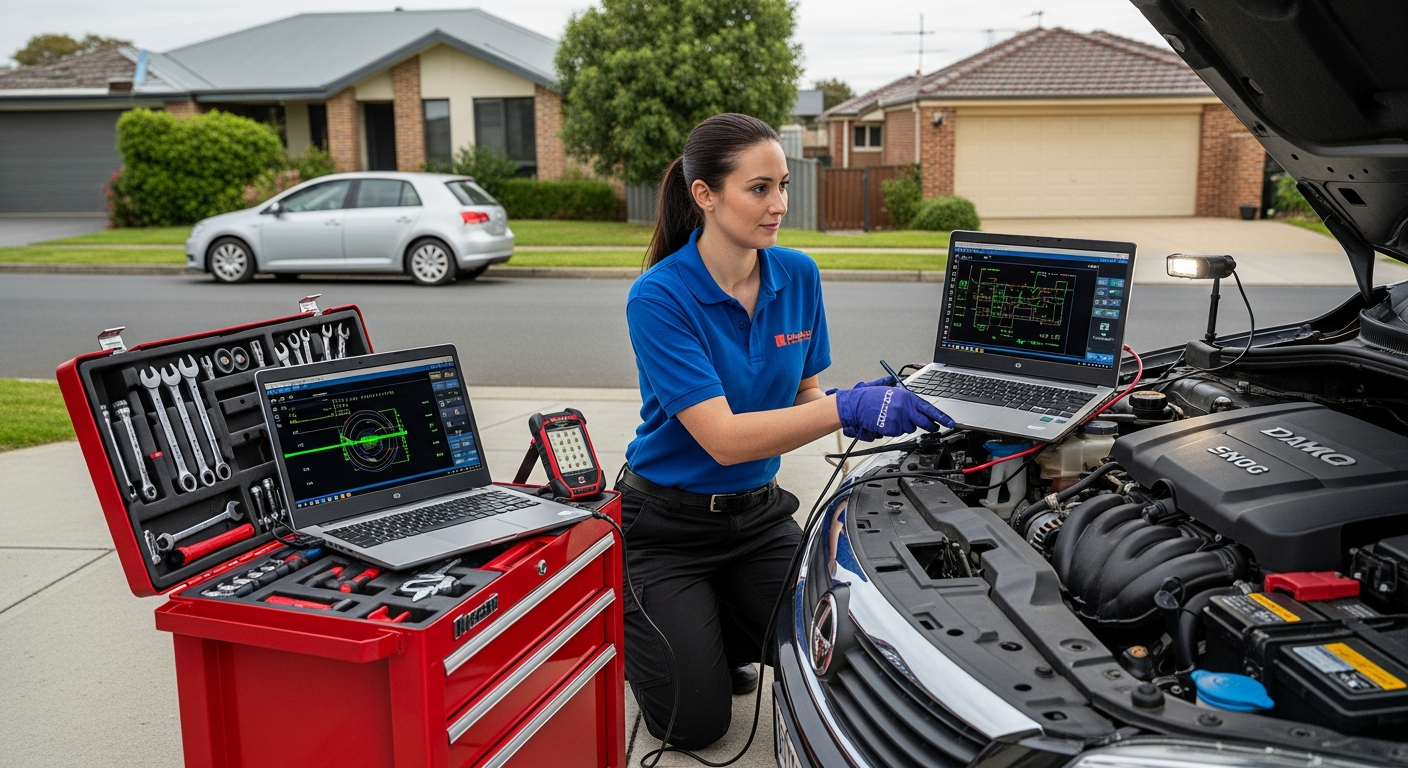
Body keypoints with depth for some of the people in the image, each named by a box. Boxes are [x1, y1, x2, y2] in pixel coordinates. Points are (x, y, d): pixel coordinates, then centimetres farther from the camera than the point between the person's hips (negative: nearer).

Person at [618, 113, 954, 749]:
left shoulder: (799, 277, -6)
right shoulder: (659, 298, -24)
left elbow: (801, 397, 3)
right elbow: (723, 439, -31)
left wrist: (867, 410, -19)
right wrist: (845, 407, -41)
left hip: (758, 511, 6)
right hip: (668, 522, -5)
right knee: (696, 722, -2)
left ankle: (716, 641, 26)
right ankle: (627, 621, 27)